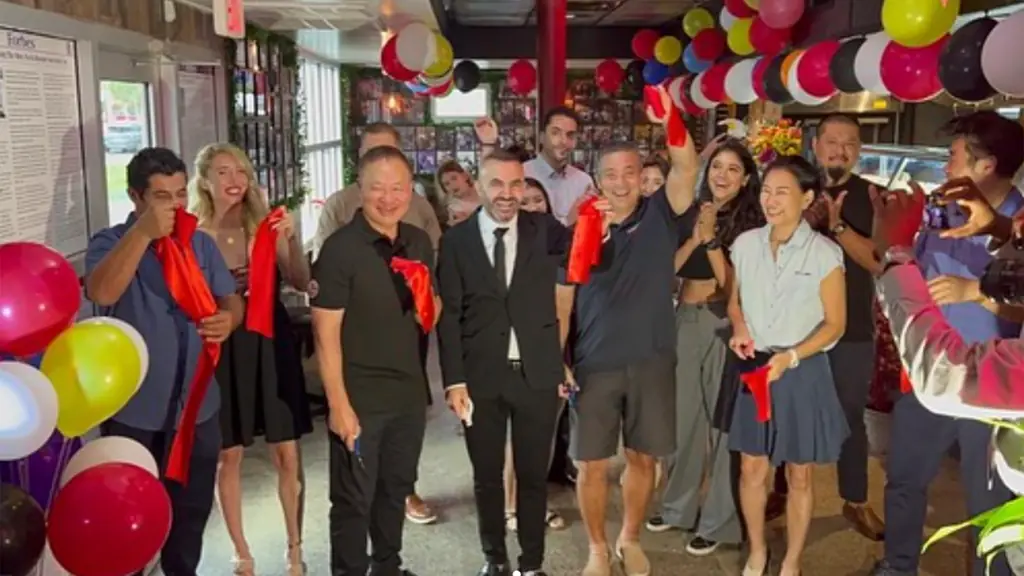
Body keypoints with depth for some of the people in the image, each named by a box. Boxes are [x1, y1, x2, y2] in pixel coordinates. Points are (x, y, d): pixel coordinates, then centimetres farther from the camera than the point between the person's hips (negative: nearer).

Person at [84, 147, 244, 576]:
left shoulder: (202, 243, 4)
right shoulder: (110, 243, -12)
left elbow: (231, 300, 7)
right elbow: (101, 292, -32)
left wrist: (228, 319, -17)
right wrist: (144, 232, -39)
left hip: (196, 403, 4)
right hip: (133, 409, -4)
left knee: (192, 507, 20)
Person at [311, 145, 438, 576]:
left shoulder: (420, 242, 4)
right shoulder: (340, 248, -15)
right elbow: (326, 334, -15)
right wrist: (339, 404, -18)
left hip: (410, 393, 6)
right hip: (360, 398, -6)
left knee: (397, 490, 21)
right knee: (354, 499, 8)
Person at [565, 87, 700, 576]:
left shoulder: (660, 215, -1)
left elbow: (687, 169, -18)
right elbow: (563, 298, 0)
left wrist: (669, 119, -32)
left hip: (651, 361, 1)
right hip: (594, 364, 0)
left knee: (643, 458, 13)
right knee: (592, 463, 6)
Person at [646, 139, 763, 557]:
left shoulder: (751, 224, -4)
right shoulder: (687, 215, 8)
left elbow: (733, 284, -11)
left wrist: (710, 238, -16)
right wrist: (693, 238, -11)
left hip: (725, 325, -4)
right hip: (684, 321, 5)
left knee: (722, 420, 1)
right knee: (682, 415, 12)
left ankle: (717, 521, 13)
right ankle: (678, 505, 29)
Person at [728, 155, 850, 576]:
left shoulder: (824, 253, -12)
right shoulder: (746, 244, 0)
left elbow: (835, 324, -8)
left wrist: (791, 357, -20)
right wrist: (740, 329, -7)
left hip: (803, 373, -3)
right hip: (755, 369, 3)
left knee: (799, 476, 10)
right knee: (752, 470, 12)